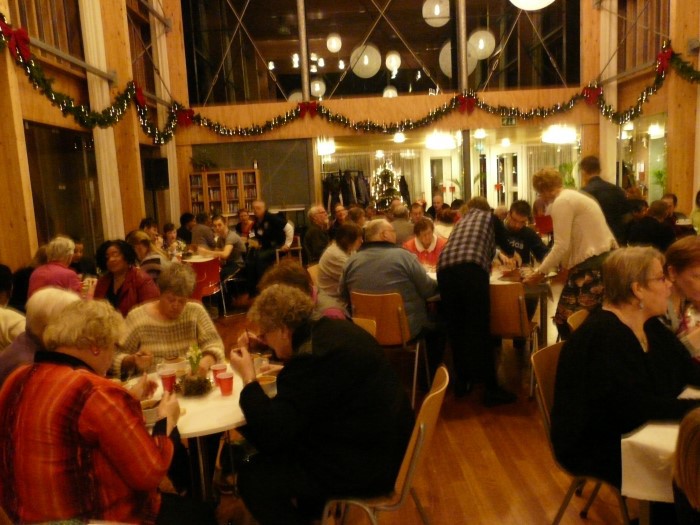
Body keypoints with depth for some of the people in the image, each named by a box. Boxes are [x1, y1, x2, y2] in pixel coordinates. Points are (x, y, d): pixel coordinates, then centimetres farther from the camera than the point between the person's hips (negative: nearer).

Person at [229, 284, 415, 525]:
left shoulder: (311, 359, -27)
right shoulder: (328, 329, 2)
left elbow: (272, 432, -24)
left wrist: (249, 378, -13)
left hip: (365, 465, -10)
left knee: (252, 478, -3)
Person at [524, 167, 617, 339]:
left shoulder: (561, 202, -9)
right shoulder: (573, 196, 22)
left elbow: (562, 246, -14)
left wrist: (541, 272, -5)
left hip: (592, 264, -10)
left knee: (566, 320, -4)